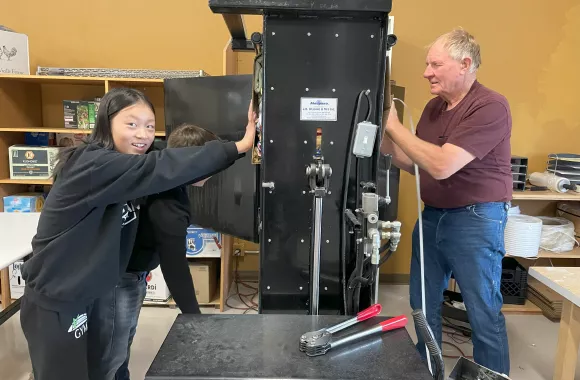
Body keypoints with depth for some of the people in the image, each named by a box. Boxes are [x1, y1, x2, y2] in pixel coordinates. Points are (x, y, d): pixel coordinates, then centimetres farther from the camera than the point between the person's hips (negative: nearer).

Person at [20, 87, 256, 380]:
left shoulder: (124, 173, 2)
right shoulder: (93, 165, -27)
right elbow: (160, 168, -36)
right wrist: (239, 147, -36)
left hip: (85, 298, 8)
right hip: (54, 306, -8)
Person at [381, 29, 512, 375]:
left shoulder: (490, 106, -17)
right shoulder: (434, 107, 7)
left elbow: (441, 165, -27)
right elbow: (415, 164, 11)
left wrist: (394, 125, -20)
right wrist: (386, 142, -5)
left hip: (476, 220, -7)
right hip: (432, 215, 8)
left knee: (484, 314, 6)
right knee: (423, 306, 17)